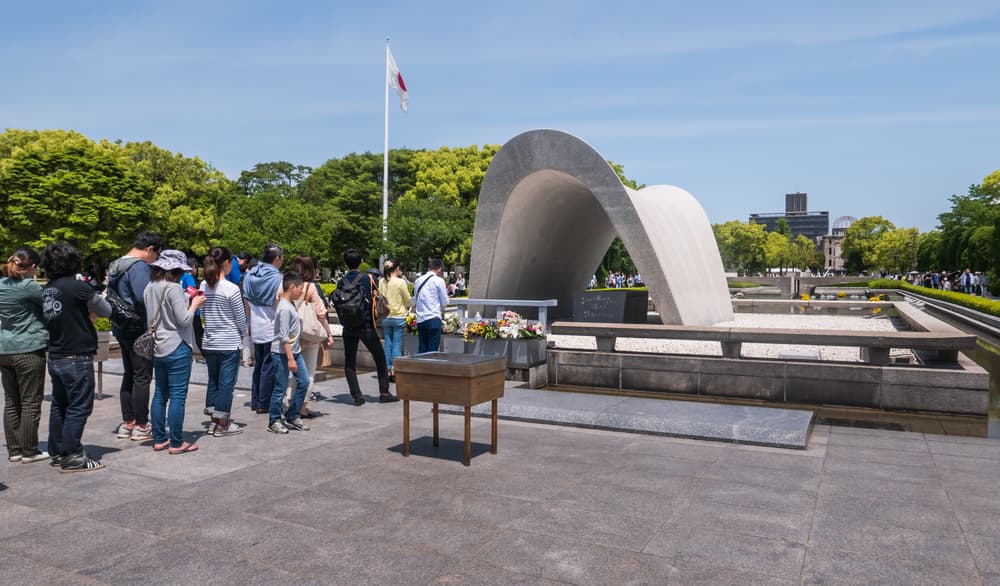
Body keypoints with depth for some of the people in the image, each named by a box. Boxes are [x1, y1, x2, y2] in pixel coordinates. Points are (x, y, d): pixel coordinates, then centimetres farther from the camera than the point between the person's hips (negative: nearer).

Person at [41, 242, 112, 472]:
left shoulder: (46, 291, 6)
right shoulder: (77, 287, -15)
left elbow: (47, 320, 11)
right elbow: (107, 311, -7)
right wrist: (91, 306, 12)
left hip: (55, 357, 8)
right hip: (77, 358, -8)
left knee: (59, 406, 16)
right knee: (78, 408, -1)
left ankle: (57, 452, 26)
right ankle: (72, 457, 2)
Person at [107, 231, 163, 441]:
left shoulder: (115, 266, 14)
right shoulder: (140, 266, -16)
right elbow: (144, 297, -27)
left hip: (121, 328, 9)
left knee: (129, 375, 16)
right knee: (142, 377, -2)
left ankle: (127, 423, 22)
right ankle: (141, 427, 3)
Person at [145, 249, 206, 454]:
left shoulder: (150, 288, 8)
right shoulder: (174, 288, -17)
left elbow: (150, 319, 15)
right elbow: (184, 320, -19)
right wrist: (194, 304, -2)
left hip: (157, 348, 8)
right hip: (177, 348, -8)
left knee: (160, 393, 14)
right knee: (178, 396, -2)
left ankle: (159, 439, 21)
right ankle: (176, 442, 3)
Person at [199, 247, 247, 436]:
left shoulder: (204, 286, 2)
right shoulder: (231, 289, -16)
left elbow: (203, 313, 10)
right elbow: (240, 318, -9)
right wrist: (242, 334, 10)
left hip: (209, 342, 6)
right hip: (229, 343, -6)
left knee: (213, 381, 15)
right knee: (226, 383, 2)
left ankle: (213, 421, 22)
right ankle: (223, 424, 8)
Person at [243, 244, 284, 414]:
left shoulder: (250, 275, 7)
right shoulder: (277, 278, -14)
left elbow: (246, 301, 12)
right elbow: (279, 303, -17)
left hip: (256, 328, 7)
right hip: (272, 328, -7)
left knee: (258, 364, 17)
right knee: (269, 367, 1)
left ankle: (255, 401, 23)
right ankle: (264, 403, 6)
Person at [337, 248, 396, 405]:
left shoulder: (341, 282, -2)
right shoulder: (368, 279, -7)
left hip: (348, 328, 2)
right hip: (366, 326, -2)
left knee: (349, 363, 10)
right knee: (380, 358, 11)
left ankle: (357, 396, 5)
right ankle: (384, 393, 13)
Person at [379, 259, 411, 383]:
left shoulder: (381, 282, 1)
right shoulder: (400, 282, -11)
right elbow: (408, 300, -4)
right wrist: (406, 306, 15)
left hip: (385, 317, 4)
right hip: (398, 316, -4)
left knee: (388, 344, 11)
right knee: (397, 345, 1)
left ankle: (387, 371, 13)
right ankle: (394, 372, 1)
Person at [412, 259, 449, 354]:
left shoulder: (418, 280, 13)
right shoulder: (438, 280, -5)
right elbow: (445, 302, -1)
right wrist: (441, 309, 18)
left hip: (420, 319, 6)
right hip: (433, 319, -6)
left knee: (422, 350, 10)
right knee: (432, 351, -2)